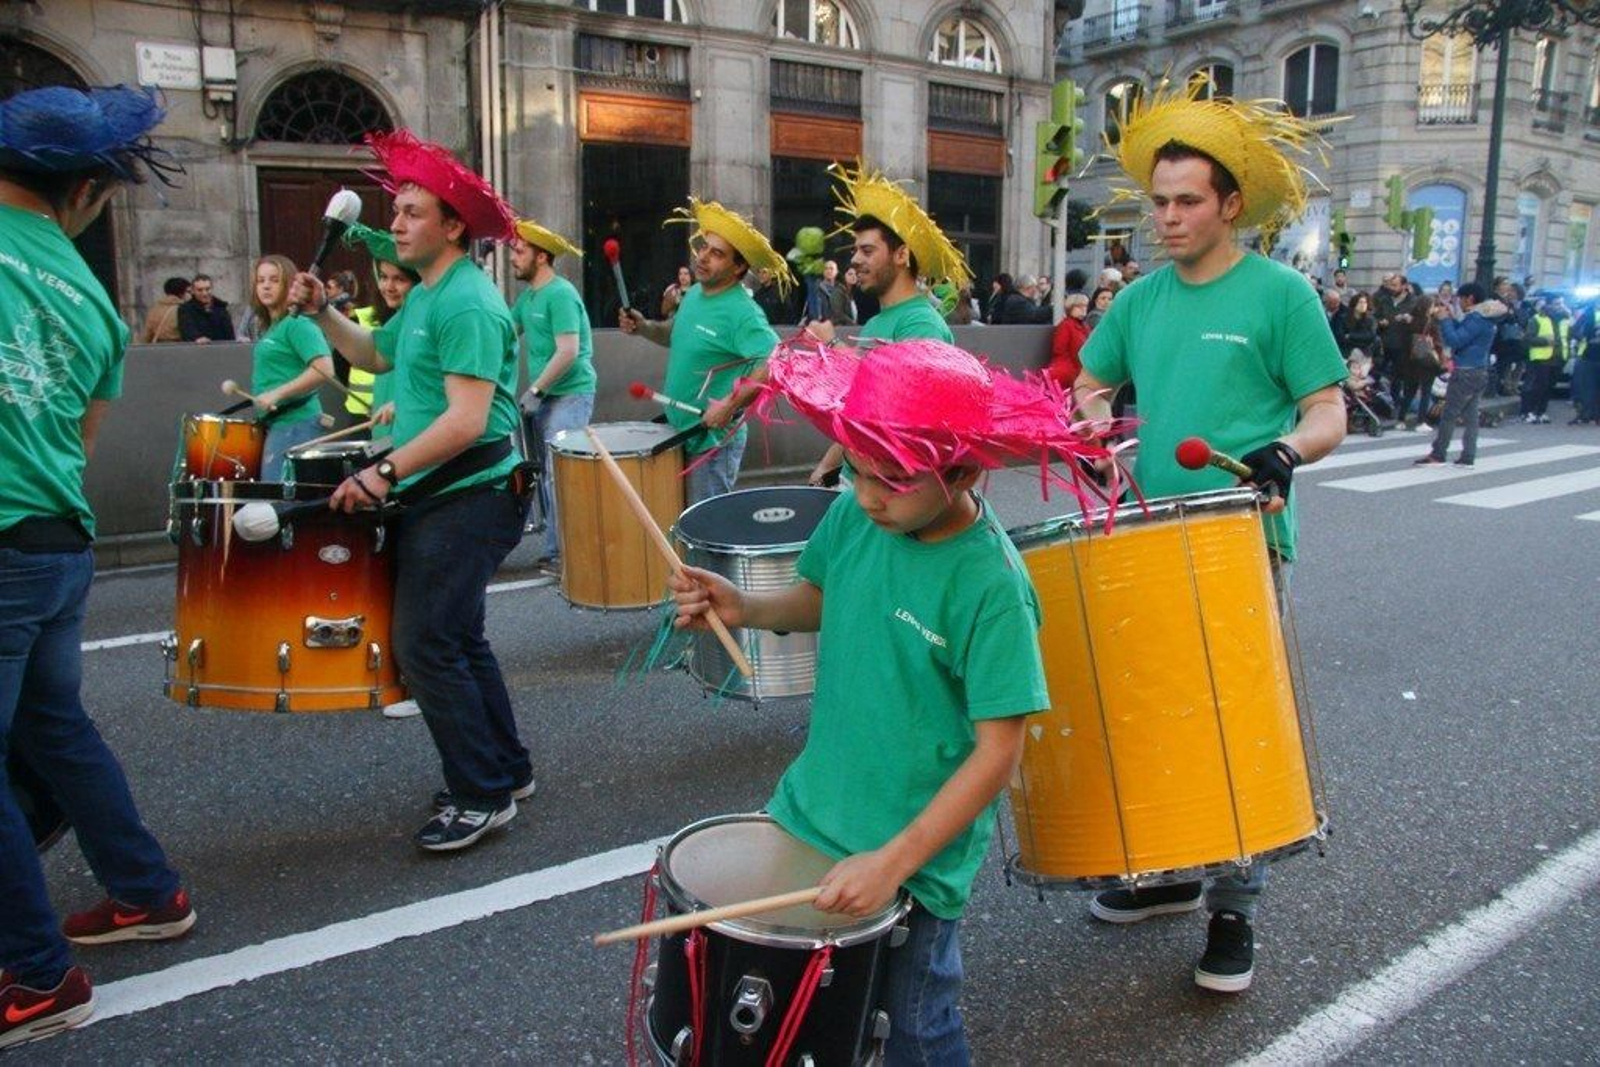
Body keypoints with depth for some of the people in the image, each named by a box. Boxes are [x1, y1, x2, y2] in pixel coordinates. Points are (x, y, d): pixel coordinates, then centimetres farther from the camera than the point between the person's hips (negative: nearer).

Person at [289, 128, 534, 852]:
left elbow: (468, 420, -25)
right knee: (456, 638, 16)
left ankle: (483, 798, 2)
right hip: (433, 496, 11)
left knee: (425, 645, -8)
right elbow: (376, 355, 29)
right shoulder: (424, 296, 15)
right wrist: (323, 314, 13)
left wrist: (385, 471, -26)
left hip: (468, 498, -11)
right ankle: (507, 772, 28)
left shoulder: (466, 304, -17)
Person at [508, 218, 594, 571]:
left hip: (569, 396, -9)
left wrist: (535, 391, -16)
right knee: (544, 474, 11)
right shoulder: (528, 295, 15)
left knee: (560, 475, -11)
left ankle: (564, 551, -4)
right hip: (543, 397, 9)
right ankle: (555, 547, 19)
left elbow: (568, 353, -21)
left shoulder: (560, 295, -14)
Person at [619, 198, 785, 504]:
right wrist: (644, 327, 4)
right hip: (680, 433, 9)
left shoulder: (742, 312, -22)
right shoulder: (695, 294, 5)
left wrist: (731, 405, -32)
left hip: (713, 441, -9)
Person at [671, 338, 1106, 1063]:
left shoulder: (990, 585, -25)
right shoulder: (856, 513, -9)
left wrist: (893, 862, -25)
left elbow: (998, 753, -22)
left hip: (916, 858, -5)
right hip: (811, 811, 6)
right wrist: (744, 609, -9)